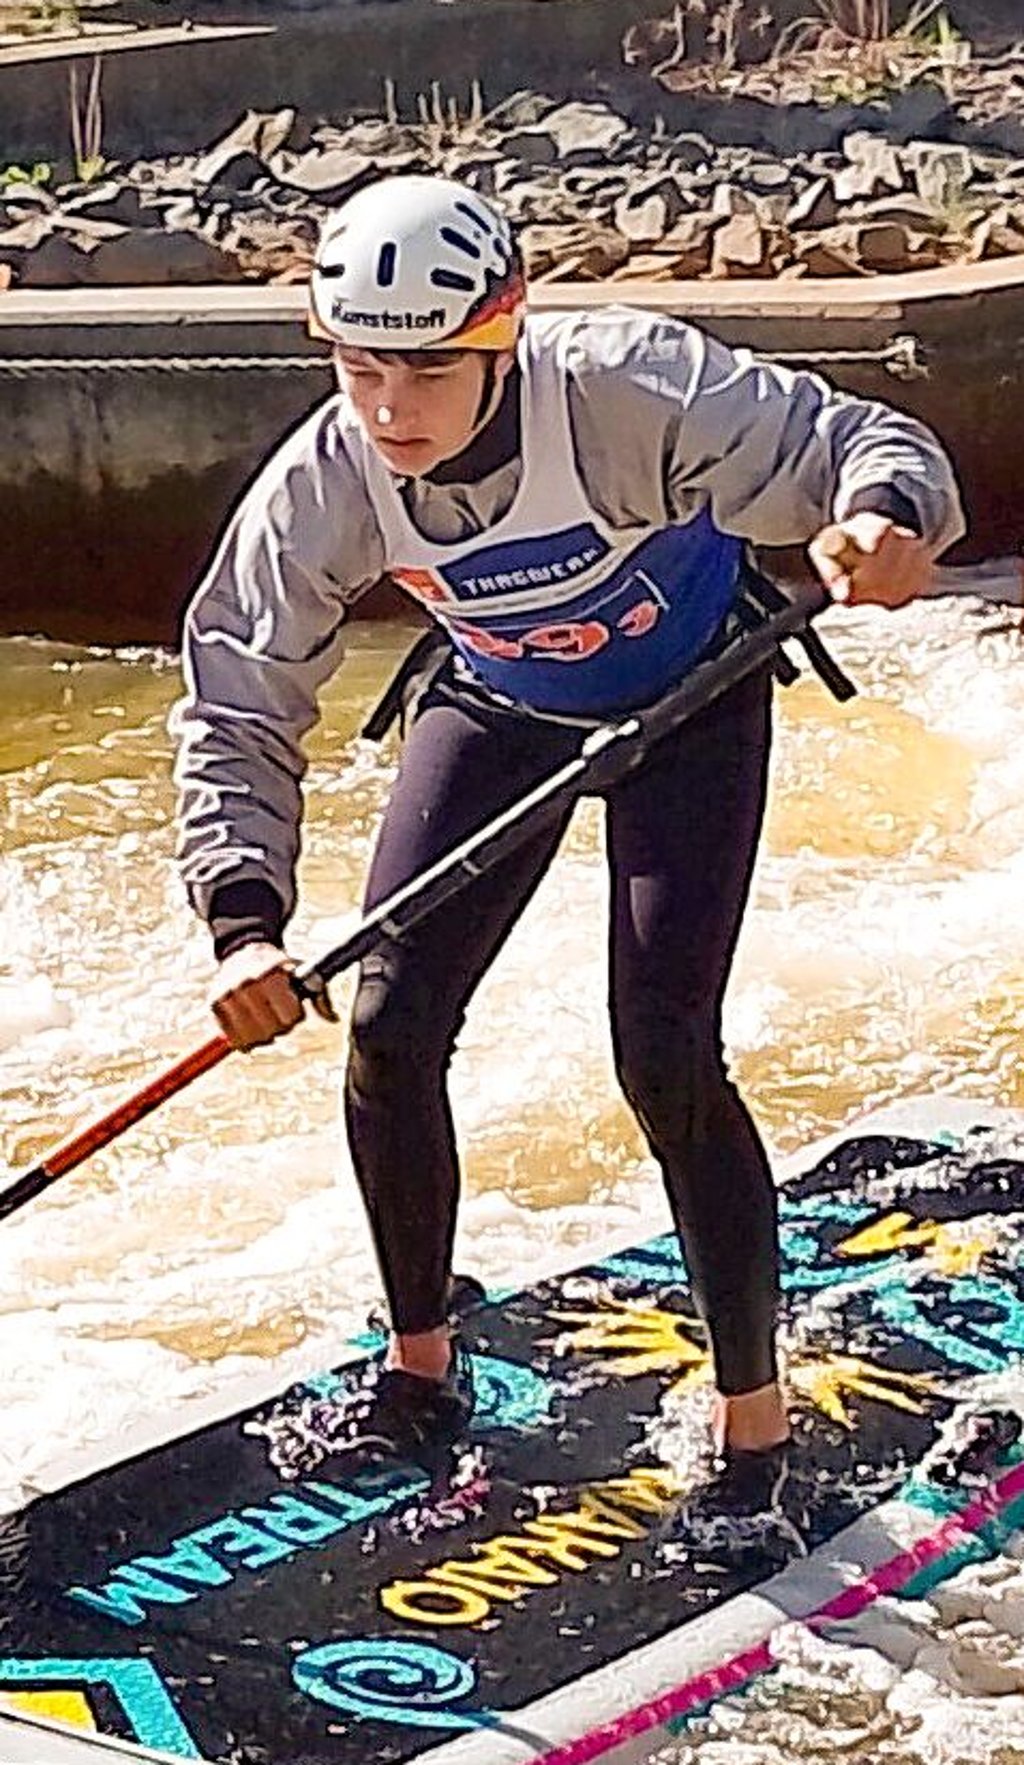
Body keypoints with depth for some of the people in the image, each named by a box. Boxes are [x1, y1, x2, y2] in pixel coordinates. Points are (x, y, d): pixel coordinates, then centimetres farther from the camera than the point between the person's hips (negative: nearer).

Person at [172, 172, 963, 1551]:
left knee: (665, 1059, -15)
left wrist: (883, 521, -60)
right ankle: (422, 1367, 21)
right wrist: (244, 919, -35)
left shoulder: (627, 389, -37)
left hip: (690, 702, -4)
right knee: (391, 1030, -4)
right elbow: (237, 710, -22)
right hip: (500, 707, 4)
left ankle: (754, 1417, 3)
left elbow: (860, 442, -35)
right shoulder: (323, 486, -26)